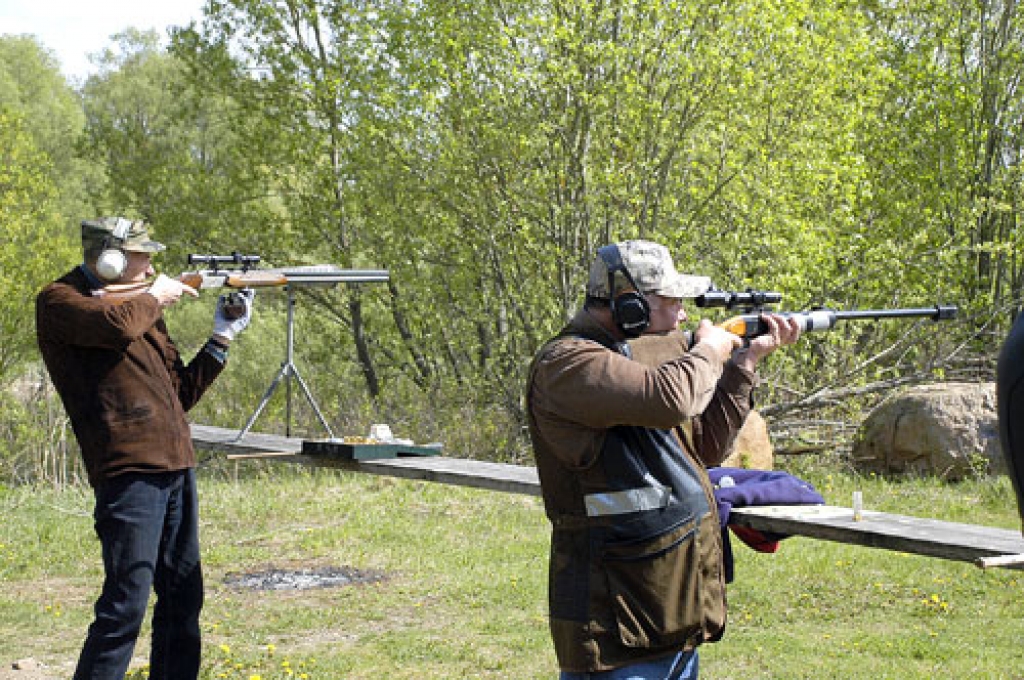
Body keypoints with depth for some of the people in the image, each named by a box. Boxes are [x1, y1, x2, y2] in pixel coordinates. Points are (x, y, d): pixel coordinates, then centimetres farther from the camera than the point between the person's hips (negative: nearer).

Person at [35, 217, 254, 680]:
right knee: (125, 606, -12)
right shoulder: (60, 301, -3)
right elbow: (118, 326, -25)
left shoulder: (141, 307, 19)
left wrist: (222, 339, 12)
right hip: (128, 470, -8)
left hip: (176, 467, 8)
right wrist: (154, 297, -6)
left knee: (183, 598, 12)